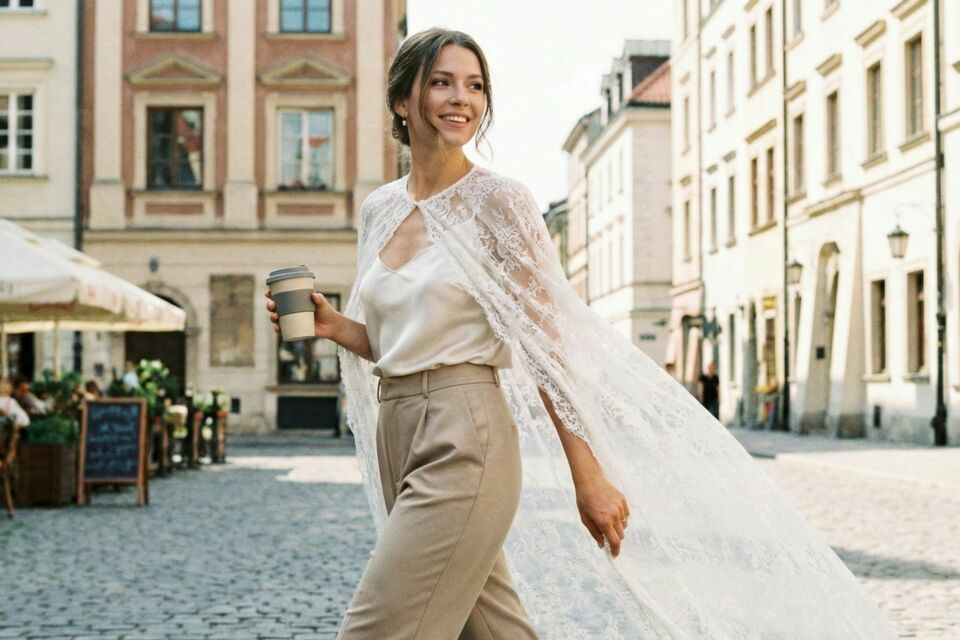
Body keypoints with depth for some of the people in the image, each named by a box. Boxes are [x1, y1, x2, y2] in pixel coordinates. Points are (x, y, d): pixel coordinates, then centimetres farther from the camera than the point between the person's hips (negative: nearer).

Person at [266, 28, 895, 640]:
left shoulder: (499, 202, -7)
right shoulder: (378, 209, 12)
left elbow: (547, 346, -9)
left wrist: (588, 476, -11)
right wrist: (331, 325, 1)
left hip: (465, 442, -7)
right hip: (396, 435, 7)